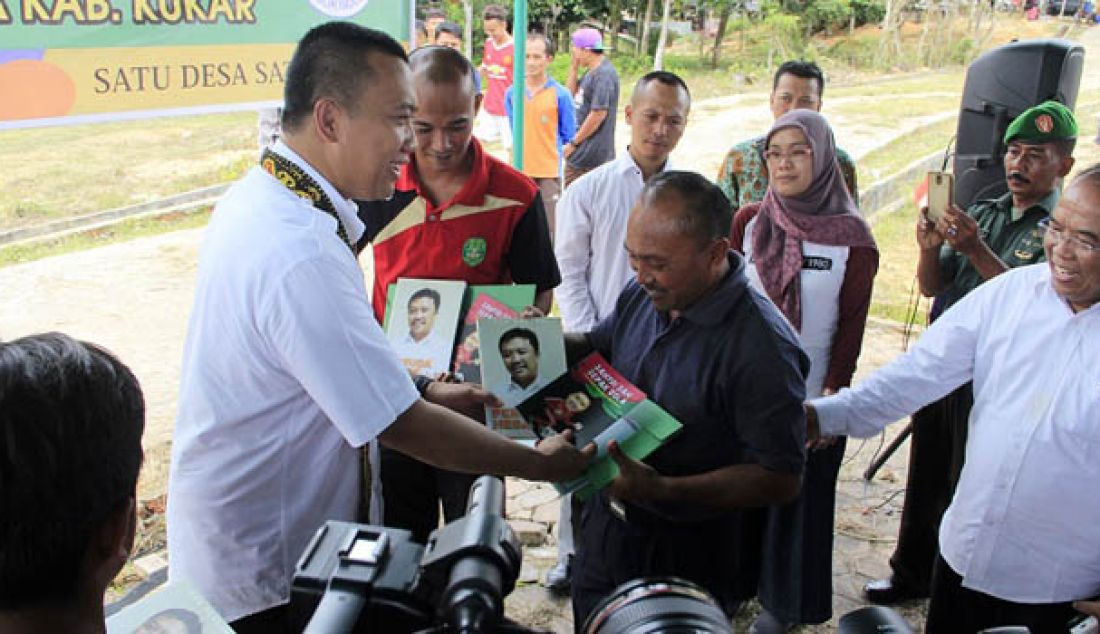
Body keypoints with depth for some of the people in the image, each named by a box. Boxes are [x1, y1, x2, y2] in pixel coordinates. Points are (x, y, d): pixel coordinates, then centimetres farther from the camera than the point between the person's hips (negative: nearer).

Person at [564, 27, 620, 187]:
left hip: (592, 156, -10)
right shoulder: (591, 72, 12)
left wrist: (573, 142, -15)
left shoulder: (603, 74, -18)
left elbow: (599, 113, -22)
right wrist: (574, 67, 6)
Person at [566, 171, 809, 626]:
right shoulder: (643, 294, -6)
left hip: (688, 564, -7)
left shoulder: (761, 347, -29)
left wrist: (661, 490, -35)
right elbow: (597, 346, 14)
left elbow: (780, 480, -27)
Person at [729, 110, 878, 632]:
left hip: (809, 396, -2)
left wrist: (834, 396, -9)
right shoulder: (747, 222, -1)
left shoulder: (851, 237, -10)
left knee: (799, 497, 12)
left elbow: (851, 326, -6)